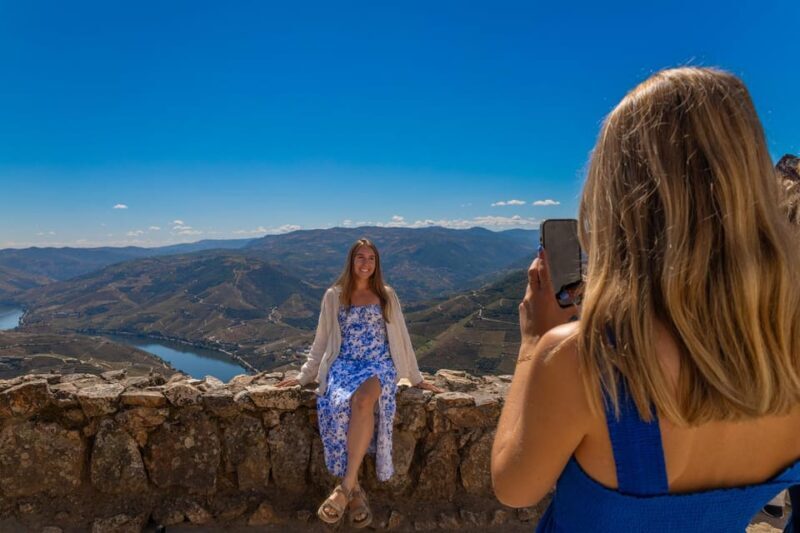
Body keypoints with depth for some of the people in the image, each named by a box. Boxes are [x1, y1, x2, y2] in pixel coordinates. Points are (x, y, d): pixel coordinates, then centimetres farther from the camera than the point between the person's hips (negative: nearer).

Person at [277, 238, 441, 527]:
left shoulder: (387, 295, 10)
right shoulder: (333, 296, 9)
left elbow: (401, 337, 13)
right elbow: (321, 340, 15)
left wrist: (416, 377, 13)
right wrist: (305, 375, 13)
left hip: (379, 365, -1)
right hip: (344, 364, 1)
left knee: (363, 400, -37)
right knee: (339, 406, -34)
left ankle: (346, 486, -26)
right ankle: (356, 490, -20)